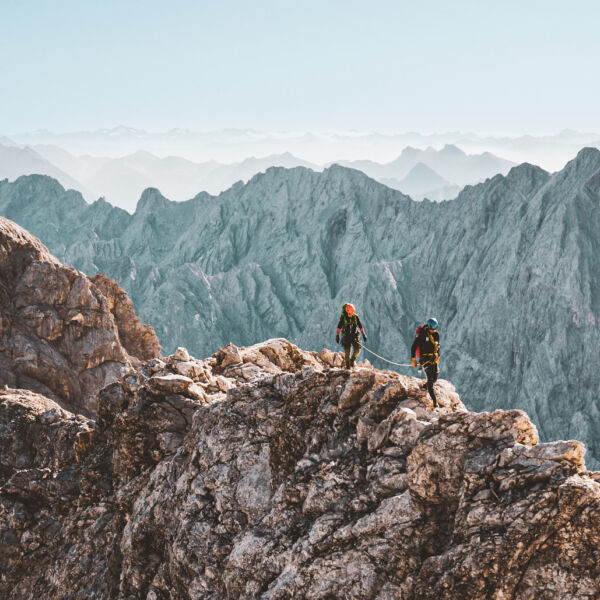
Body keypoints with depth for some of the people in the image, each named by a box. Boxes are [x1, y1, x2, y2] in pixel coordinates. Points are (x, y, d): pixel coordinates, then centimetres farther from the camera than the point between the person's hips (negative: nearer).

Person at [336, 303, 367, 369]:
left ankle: (352, 360, 18)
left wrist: (363, 334, 8)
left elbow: (360, 326, 6)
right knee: (347, 351, -6)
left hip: (355, 336, 2)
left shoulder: (356, 317, -3)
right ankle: (347, 365, 8)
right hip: (346, 336, -2)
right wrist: (337, 335, -5)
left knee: (357, 350, -8)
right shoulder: (343, 317, -9)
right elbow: (339, 326, -3)